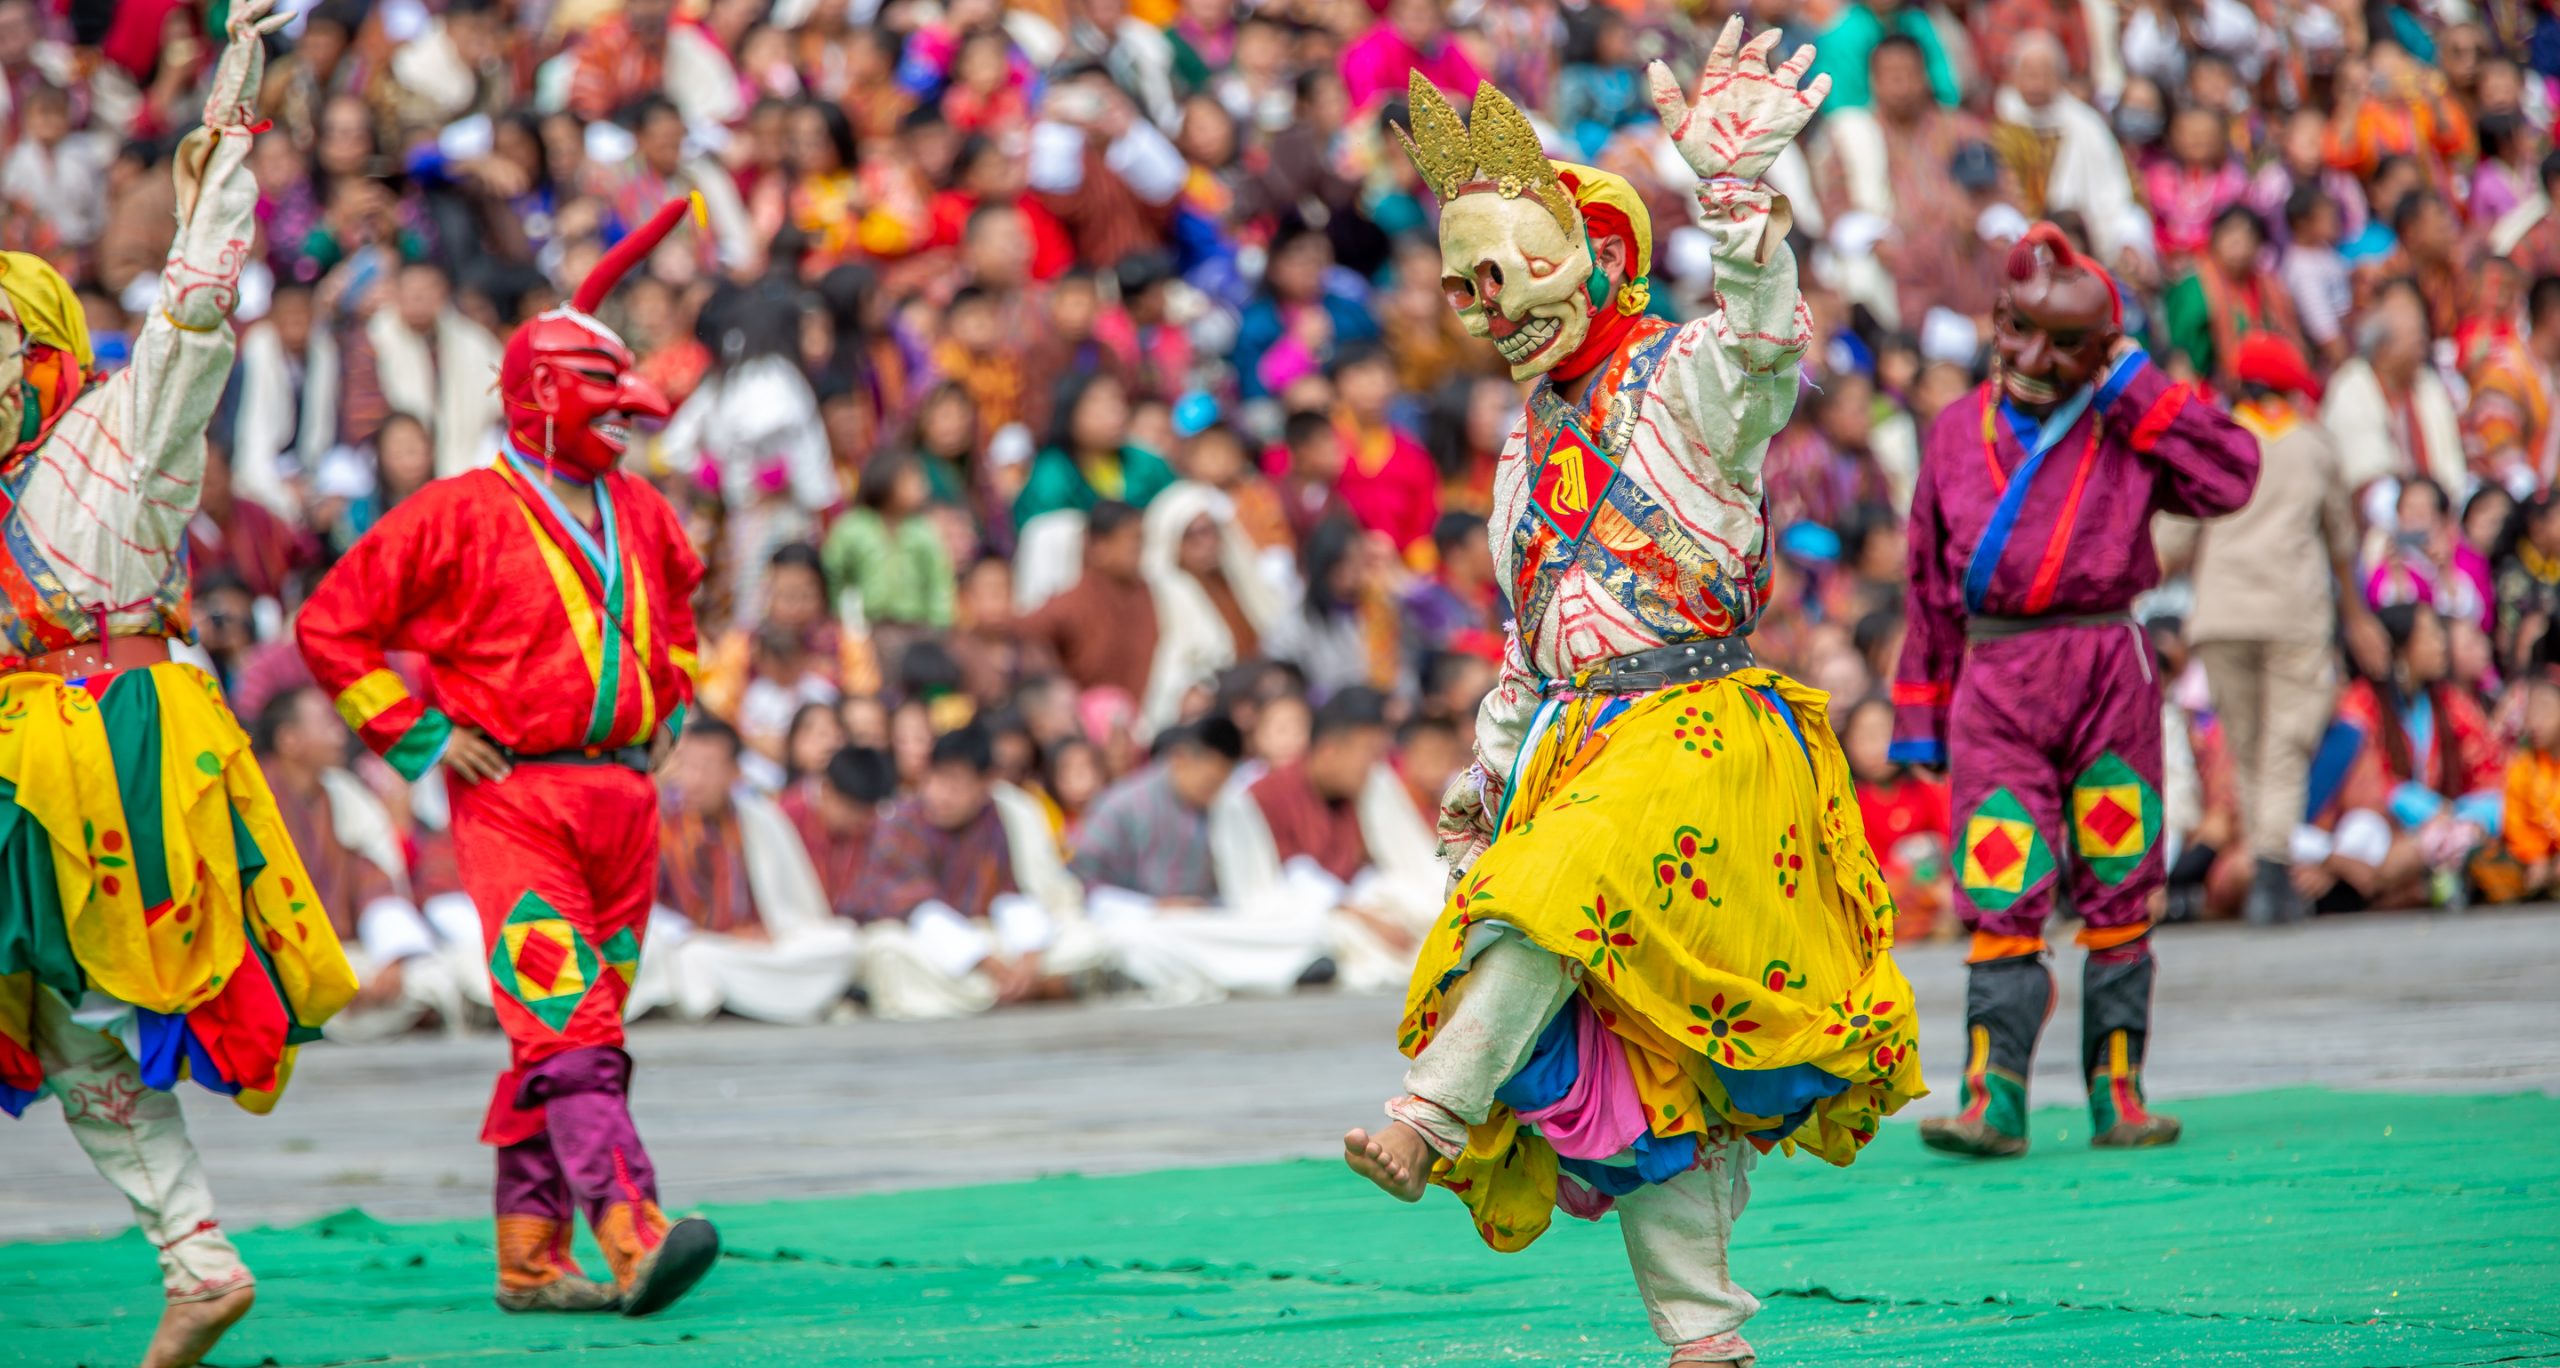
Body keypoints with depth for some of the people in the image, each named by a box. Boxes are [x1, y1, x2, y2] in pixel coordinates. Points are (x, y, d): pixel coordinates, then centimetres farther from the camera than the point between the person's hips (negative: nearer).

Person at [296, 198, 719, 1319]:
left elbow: (676, 604, 37)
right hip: (513, 797, -7)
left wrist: (669, 709, 22)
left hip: (623, 796, 7)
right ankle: (630, 1241, -31)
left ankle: (529, 1257, 14)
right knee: (567, 1021, -18)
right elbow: (332, 625, -3)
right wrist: (424, 737, -7)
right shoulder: (459, 516, -6)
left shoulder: (638, 514, 14)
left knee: (571, 1031, 8)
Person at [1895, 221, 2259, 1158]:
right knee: (2001, 899, -9)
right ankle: (1993, 1101, -14)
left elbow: (2230, 479, -12)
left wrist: (2135, 387, -8)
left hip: (2109, 673, 0)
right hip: (1996, 684, 0)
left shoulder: (2127, 429, 5)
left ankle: (2117, 1095, 11)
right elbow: (1931, 581, 15)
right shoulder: (1959, 434, 10)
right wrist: (1921, 715, 14)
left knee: (2118, 895, 4)